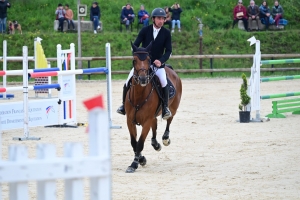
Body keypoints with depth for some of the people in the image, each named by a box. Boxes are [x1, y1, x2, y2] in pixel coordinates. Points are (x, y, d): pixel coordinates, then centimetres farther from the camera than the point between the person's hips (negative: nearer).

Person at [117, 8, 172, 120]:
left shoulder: (166, 33, -5)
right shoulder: (145, 30, -5)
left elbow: (168, 51, -5)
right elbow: (135, 45, -3)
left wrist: (161, 60, -23)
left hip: (157, 63, -1)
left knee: (163, 82, -27)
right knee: (128, 82, -11)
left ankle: (165, 107, -15)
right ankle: (124, 105, 9)